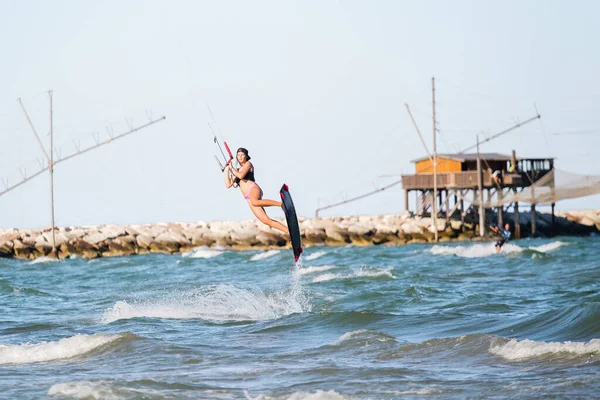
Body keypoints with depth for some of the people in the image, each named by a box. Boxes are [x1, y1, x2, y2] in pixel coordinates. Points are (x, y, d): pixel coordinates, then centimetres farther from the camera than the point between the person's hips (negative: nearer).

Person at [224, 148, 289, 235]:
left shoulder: (248, 164, 11)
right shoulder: (237, 171, 31)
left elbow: (241, 176, -7)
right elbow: (228, 185, 24)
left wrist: (232, 168, 7)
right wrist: (227, 170, 22)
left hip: (253, 188, -6)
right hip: (249, 198, 6)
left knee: (254, 202, -45)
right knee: (265, 220, -13)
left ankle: (281, 204, -33)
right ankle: (288, 231, -15)